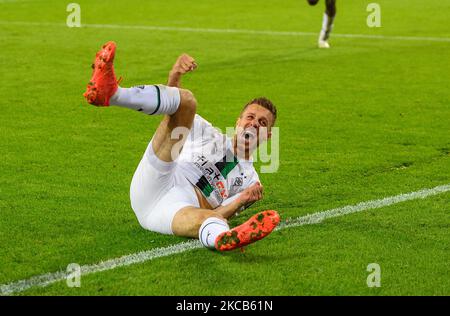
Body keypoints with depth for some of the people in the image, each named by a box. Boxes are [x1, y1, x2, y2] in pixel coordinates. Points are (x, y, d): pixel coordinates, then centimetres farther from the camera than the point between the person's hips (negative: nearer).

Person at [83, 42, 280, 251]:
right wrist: (174, 76, -2)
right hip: (154, 183, 1)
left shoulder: (250, 182, 27)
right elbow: (171, 102, 20)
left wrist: (242, 200, -9)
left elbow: (214, 216, 12)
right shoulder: (209, 134, 33)